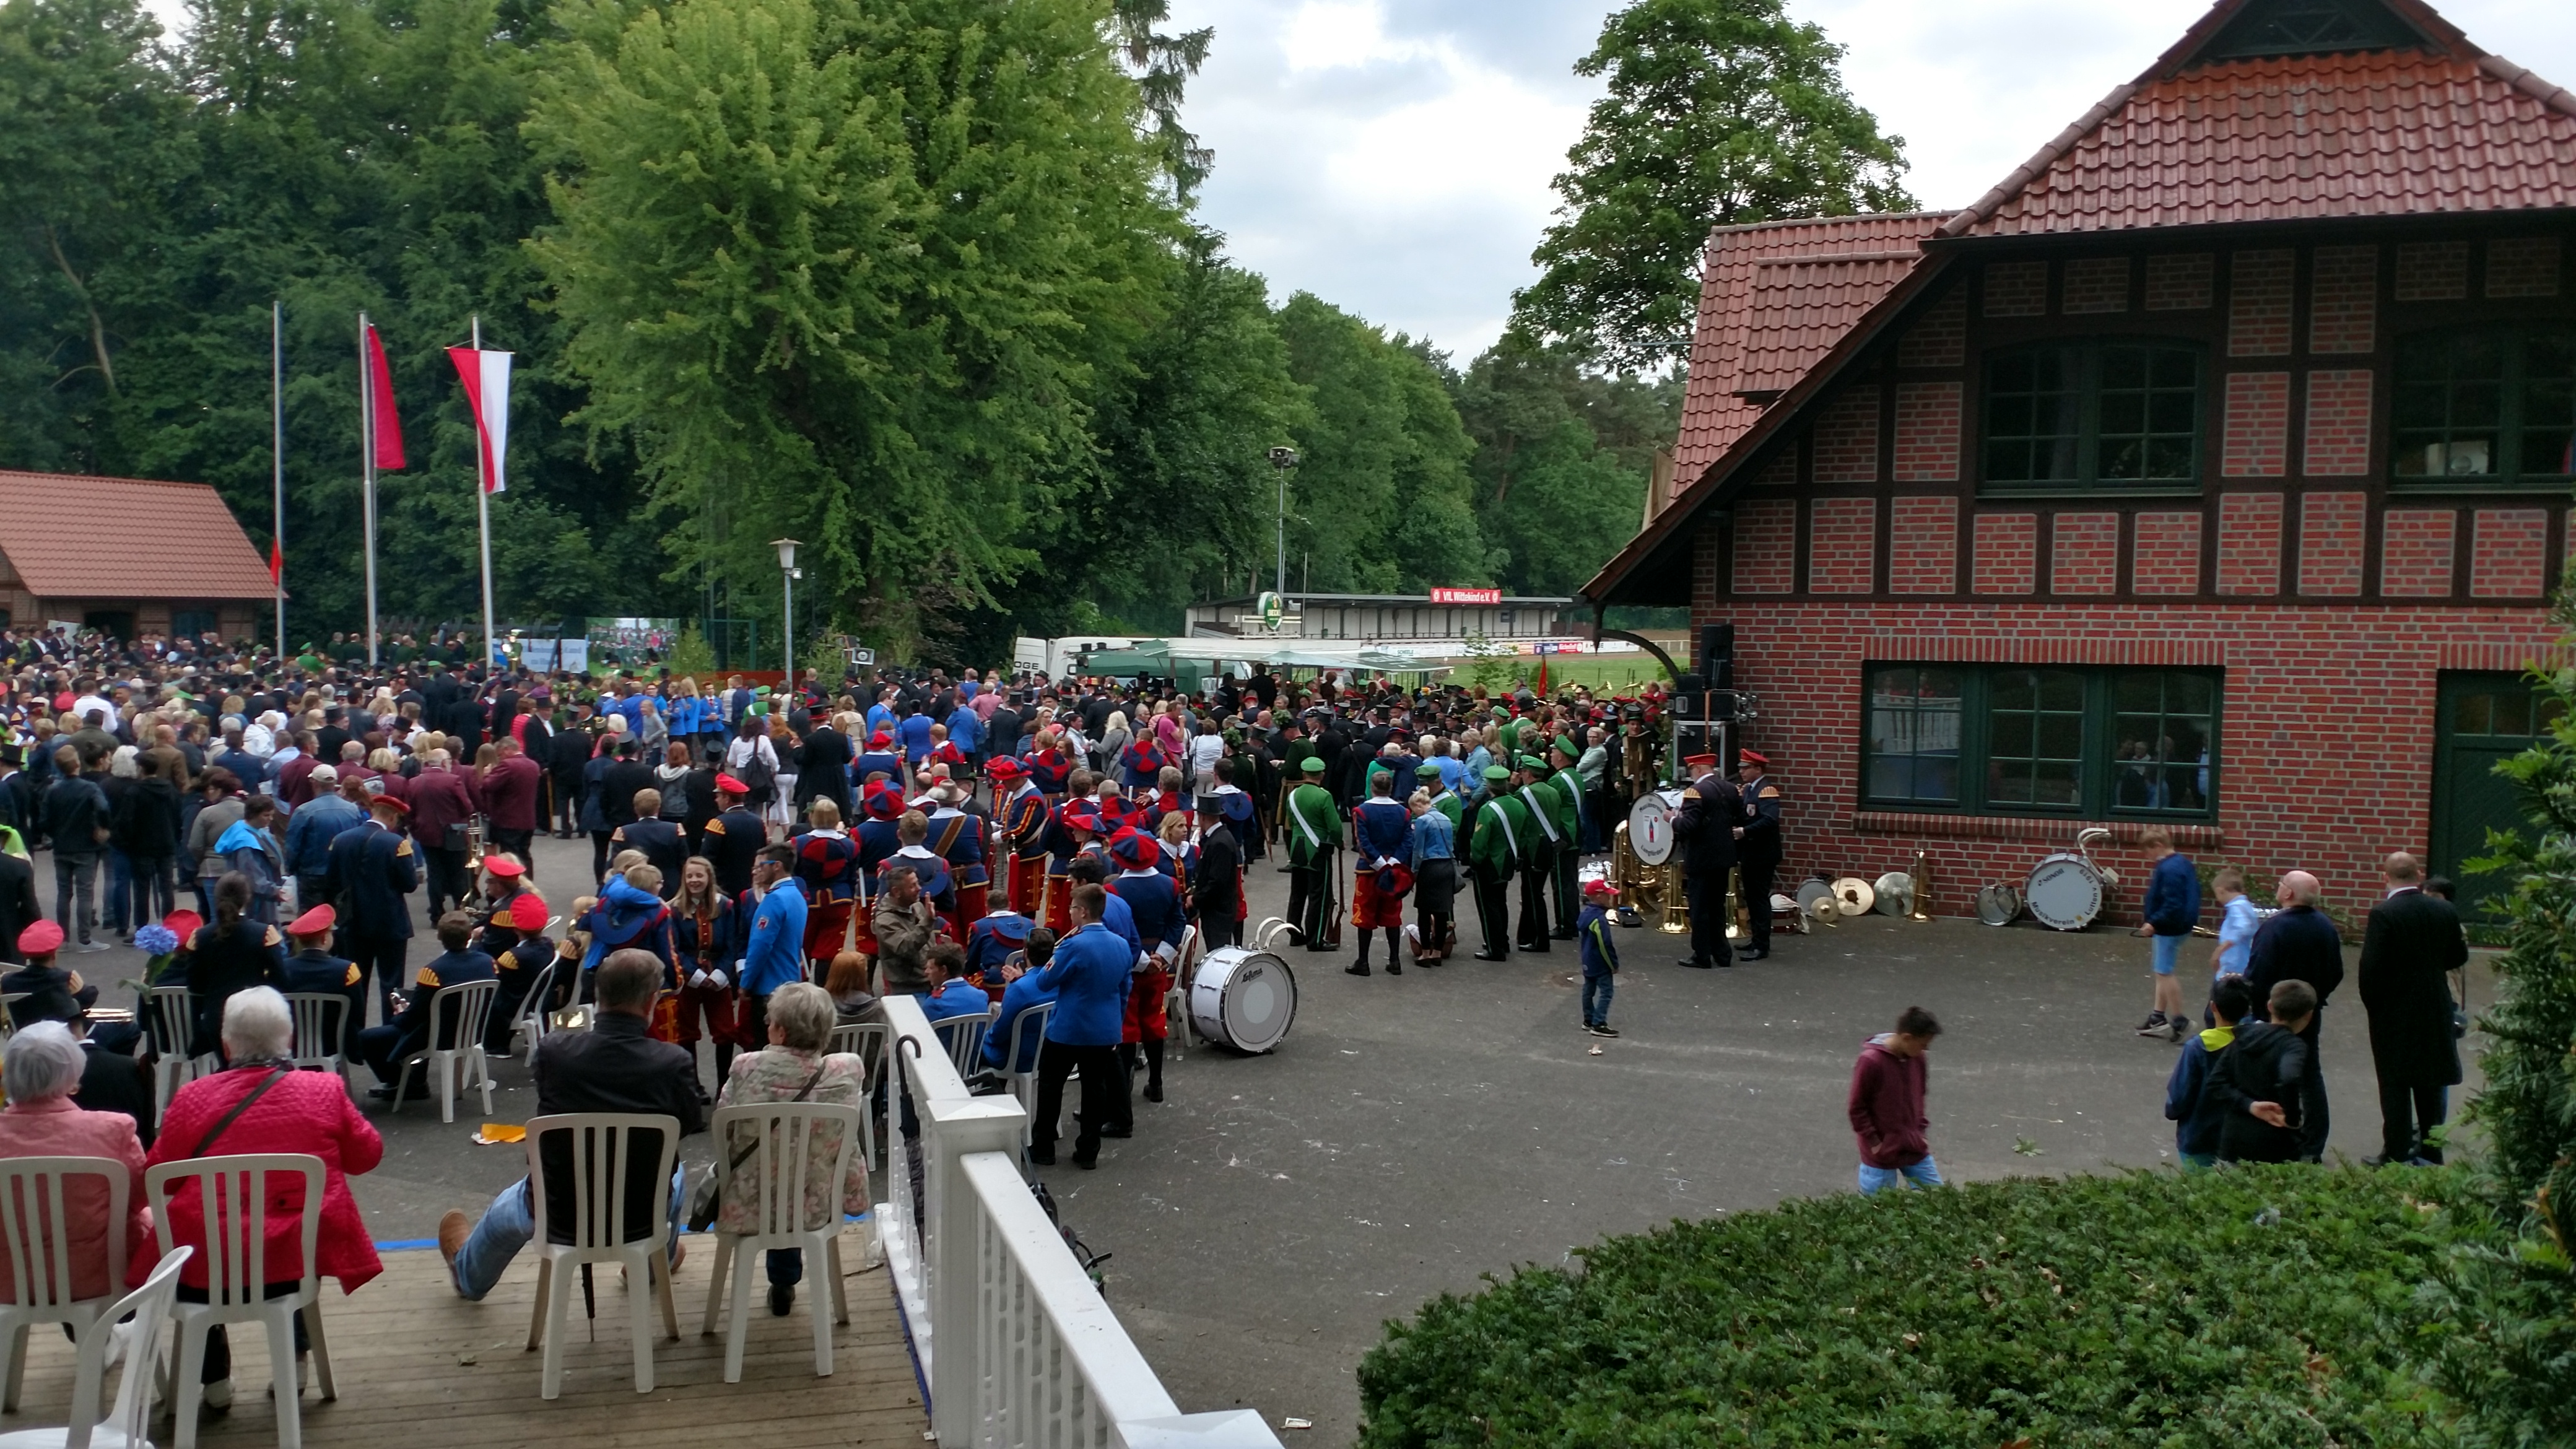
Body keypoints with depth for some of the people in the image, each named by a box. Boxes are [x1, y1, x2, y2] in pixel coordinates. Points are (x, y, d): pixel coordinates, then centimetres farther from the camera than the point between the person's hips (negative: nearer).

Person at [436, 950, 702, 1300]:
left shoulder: (554, 1051, -19)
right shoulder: (674, 1063, -23)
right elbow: (692, 1123, -5)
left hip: (558, 1221, 1)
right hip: (641, 1221, 0)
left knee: (506, 1207, 37)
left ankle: (469, 1278, 68)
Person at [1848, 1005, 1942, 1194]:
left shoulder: (1916, 1058, -1)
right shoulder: (1871, 1062, -21)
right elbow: (1857, 1108, -14)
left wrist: (1920, 1132, 11)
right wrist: (1874, 1142, -12)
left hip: (1915, 1150, 6)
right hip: (1881, 1154, -6)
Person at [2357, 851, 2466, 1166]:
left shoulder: (2383, 914, -17)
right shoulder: (2445, 911, -2)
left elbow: (2371, 967, -18)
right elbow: (2458, 957, 9)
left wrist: (2372, 1005, -3)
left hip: (2394, 1013, -4)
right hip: (2436, 1012, 5)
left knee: (2395, 1086, 4)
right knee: (2431, 1084, 14)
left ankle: (2397, 1154, 7)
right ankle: (2431, 1153, 21)